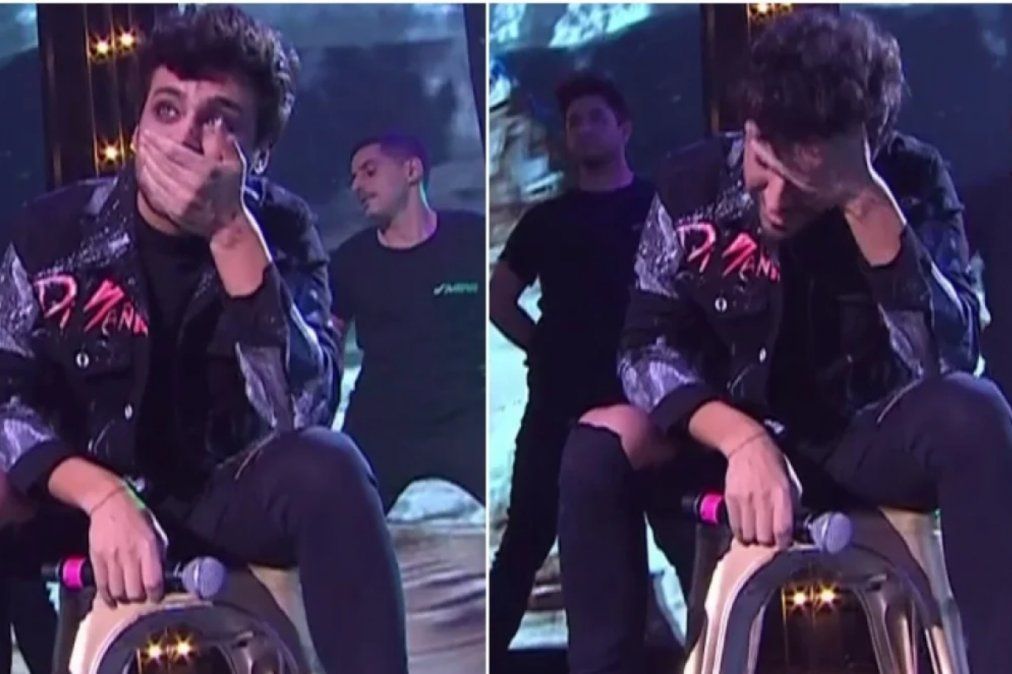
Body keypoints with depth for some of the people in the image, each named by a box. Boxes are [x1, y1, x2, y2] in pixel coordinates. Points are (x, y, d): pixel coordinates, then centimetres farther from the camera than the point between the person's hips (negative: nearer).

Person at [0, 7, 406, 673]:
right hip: (88, 496, 1)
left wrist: (231, 233, -34)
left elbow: (301, 412, -24)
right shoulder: (56, 228, -8)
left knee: (325, 467, -33)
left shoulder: (281, 229, -10)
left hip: (225, 495, 0)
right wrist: (103, 495, -33)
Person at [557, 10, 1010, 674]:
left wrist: (865, 200, -39)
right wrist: (742, 439, -31)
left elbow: (951, 356, -28)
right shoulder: (696, 181, -13)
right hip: (738, 435, 1)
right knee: (598, 446, -26)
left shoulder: (913, 178, -16)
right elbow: (648, 346, -12)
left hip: (870, 439, -1)